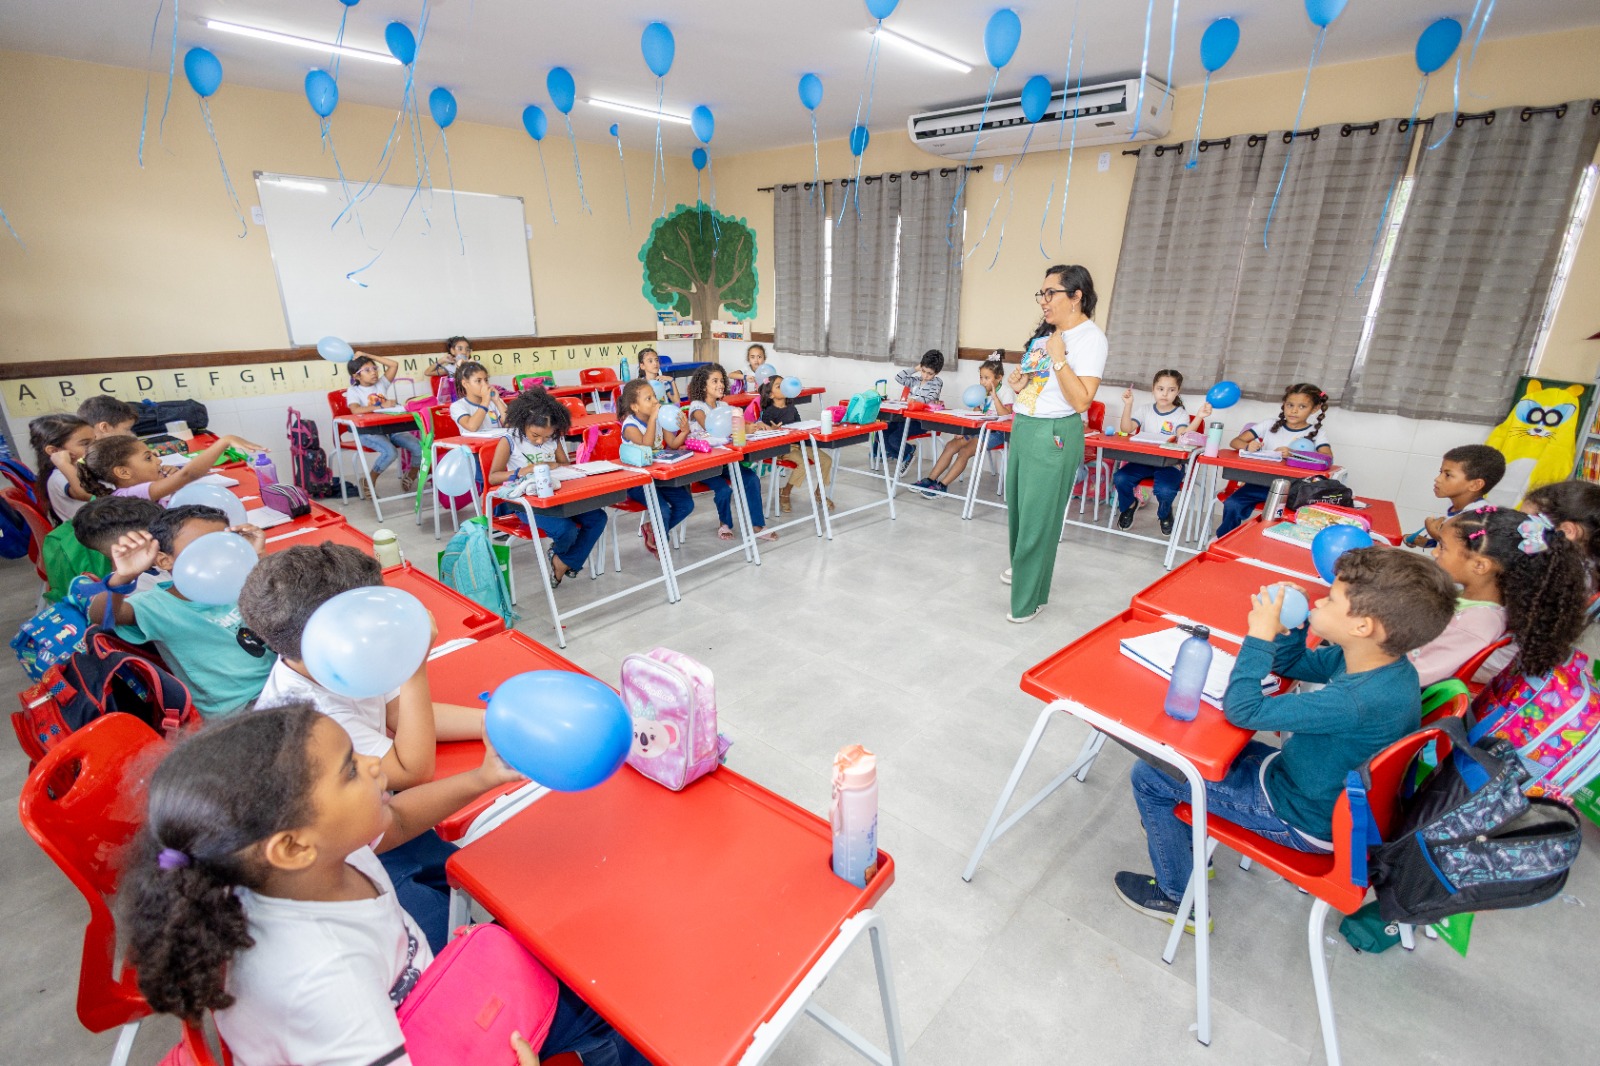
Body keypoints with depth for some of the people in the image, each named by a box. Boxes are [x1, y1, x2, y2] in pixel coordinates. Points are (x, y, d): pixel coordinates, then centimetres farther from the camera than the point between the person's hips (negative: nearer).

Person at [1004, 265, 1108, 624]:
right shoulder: (1045, 332, 14)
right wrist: (1020, 384, 7)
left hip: (1054, 435, -8)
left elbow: (1081, 400, -20)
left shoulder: (1090, 337, -11)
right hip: (1022, 428, 8)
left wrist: (1058, 357, -22)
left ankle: (1030, 598, 9)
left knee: (1038, 517, -3)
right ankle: (1022, 566, 41)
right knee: (1017, 507, 19)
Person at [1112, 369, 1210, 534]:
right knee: (1120, 478, -27)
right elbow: (1126, 429, -7)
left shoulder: (1181, 414, 5)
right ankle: (1129, 505, 10)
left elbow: (1184, 436, -15)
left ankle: (1164, 514, 8)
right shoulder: (1144, 410, 10)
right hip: (1144, 459, 2)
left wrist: (1199, 417, -29)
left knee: (1165, 490, -32)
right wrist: (1128, 405, -15)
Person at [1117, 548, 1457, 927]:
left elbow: (1242, 710, -33)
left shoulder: (1359, 701, -38)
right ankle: (1189, 849, 33)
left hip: (1301, 820, -9)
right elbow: (1290, 665, 8)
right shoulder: (1381, 662, -9)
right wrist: (1292, 623, -11)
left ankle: (1179, 896, 13)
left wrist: (1260, 635, -27)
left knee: (1150, 776, -8)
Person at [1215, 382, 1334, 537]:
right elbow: (1235, 442, 7)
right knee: (1232, 505, -23)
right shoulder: (1271, 425, 10)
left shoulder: (1315, 432, 6)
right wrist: (1248, 446, -18)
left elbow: (1327, 457, -12)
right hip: (1261, 482, 2)